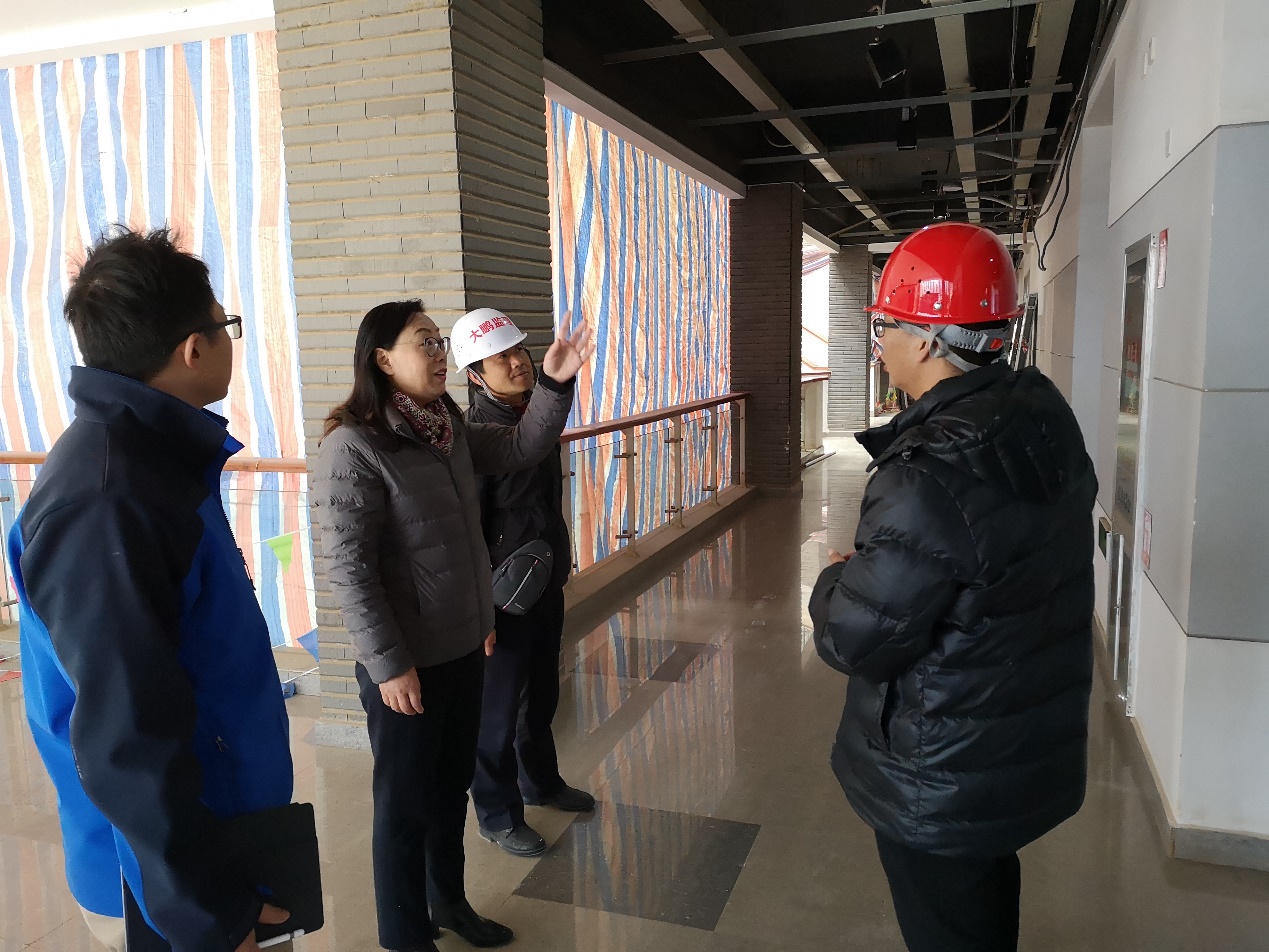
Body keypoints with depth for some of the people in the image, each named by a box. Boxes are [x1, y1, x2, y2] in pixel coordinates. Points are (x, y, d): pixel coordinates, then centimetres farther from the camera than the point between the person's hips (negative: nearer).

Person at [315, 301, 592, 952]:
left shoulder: (451, 430, 3)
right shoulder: (354, 446, -19)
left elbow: (522, 449, 10)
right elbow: (348, 568, -21)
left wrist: (555, 383, -4)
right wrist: (388, 664, -20)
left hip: (463, 647, 7)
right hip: (406, 662, -7)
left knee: (452, 785, 23)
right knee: (405, 803, 11)